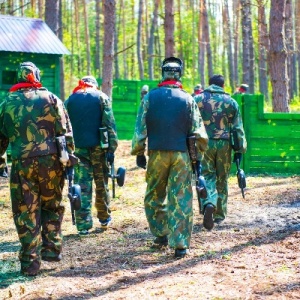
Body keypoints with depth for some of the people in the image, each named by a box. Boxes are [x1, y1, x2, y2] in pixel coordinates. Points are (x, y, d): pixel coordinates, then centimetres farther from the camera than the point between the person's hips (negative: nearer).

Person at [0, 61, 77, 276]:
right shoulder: (51, 99, 5)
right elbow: (66, 132, 2)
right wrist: (69, 159, 6)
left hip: (22, 163, 0)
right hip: (51, 160, 0)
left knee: (26, 213, 4)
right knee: (52, 206, 18)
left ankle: (31, 262, 4)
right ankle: (52, 249, 17)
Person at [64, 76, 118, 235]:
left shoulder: (70, 100, 10)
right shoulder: (101, 97, 3)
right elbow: (110, 124, -6)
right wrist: (111, 148, -6)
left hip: (78, 148, 1)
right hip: (98, 147, -1)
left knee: (82, 186, 1)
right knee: (101, 184, 12)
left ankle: (83, 225, -3)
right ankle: (104, 219, 24)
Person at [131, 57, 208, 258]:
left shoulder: (150, 97, 0)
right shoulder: (187, 99, 2)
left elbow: (140, 128, 0)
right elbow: (199, 131, 2)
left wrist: (139, 153, 9)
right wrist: (199, 153, 14)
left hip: (157, 154, 0)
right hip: (181, 155, 0)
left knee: (154, 197, 17)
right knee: (181, 200, 1)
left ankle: (161, 234, 21)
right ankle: (181, 244, -2)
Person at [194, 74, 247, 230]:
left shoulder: (198, 99, 3)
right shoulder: (231, 102, 5)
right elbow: (238, 128, 4)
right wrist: (239, 150, 9)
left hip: (204, 144, -1)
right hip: (224, 144, 1)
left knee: (207, 177, 1)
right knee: (222, 179, 13)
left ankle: (209, 204, -26)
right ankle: (219, 214, 19)